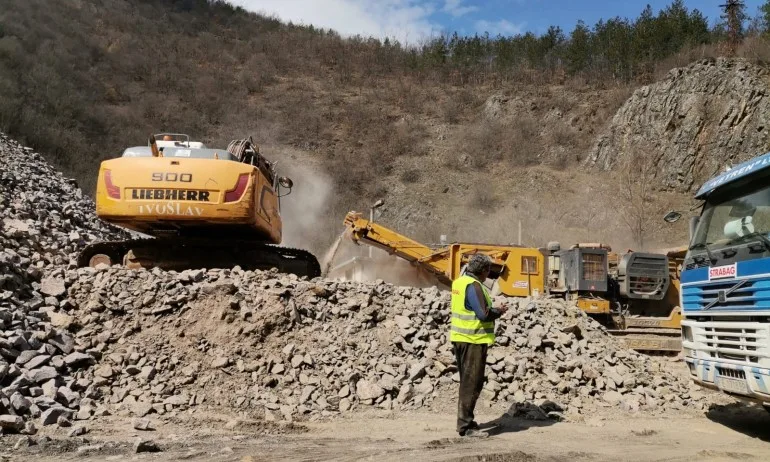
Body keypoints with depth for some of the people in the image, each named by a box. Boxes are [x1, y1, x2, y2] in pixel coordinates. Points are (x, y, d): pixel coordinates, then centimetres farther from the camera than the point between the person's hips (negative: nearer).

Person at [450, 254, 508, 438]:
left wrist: (492, 310, 14)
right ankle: (466, 426, 1)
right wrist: (499, 311, -6)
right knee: (472, 383, -3)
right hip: (474, 340, -10)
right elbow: (483, 314, -24)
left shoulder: (459, 282, 11)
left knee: (467, 381, 18)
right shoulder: (473, 286, -19)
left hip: (460, 338, 10)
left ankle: (465, 421, 28)